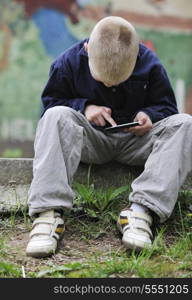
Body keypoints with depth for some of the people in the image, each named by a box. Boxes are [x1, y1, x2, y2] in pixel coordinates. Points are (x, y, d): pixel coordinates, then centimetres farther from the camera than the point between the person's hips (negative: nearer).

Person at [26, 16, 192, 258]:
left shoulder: (150, 65, -8)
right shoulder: (69, 63, -10)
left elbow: (166, 106, 3)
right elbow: (50, 103, -1)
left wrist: (150, 115, -20)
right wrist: (83, 107, -18)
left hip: (135, 141, 1)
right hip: (91, 141, -1)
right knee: (56, 116, -32)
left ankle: (142, 209, -40)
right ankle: (48, 212, -41)